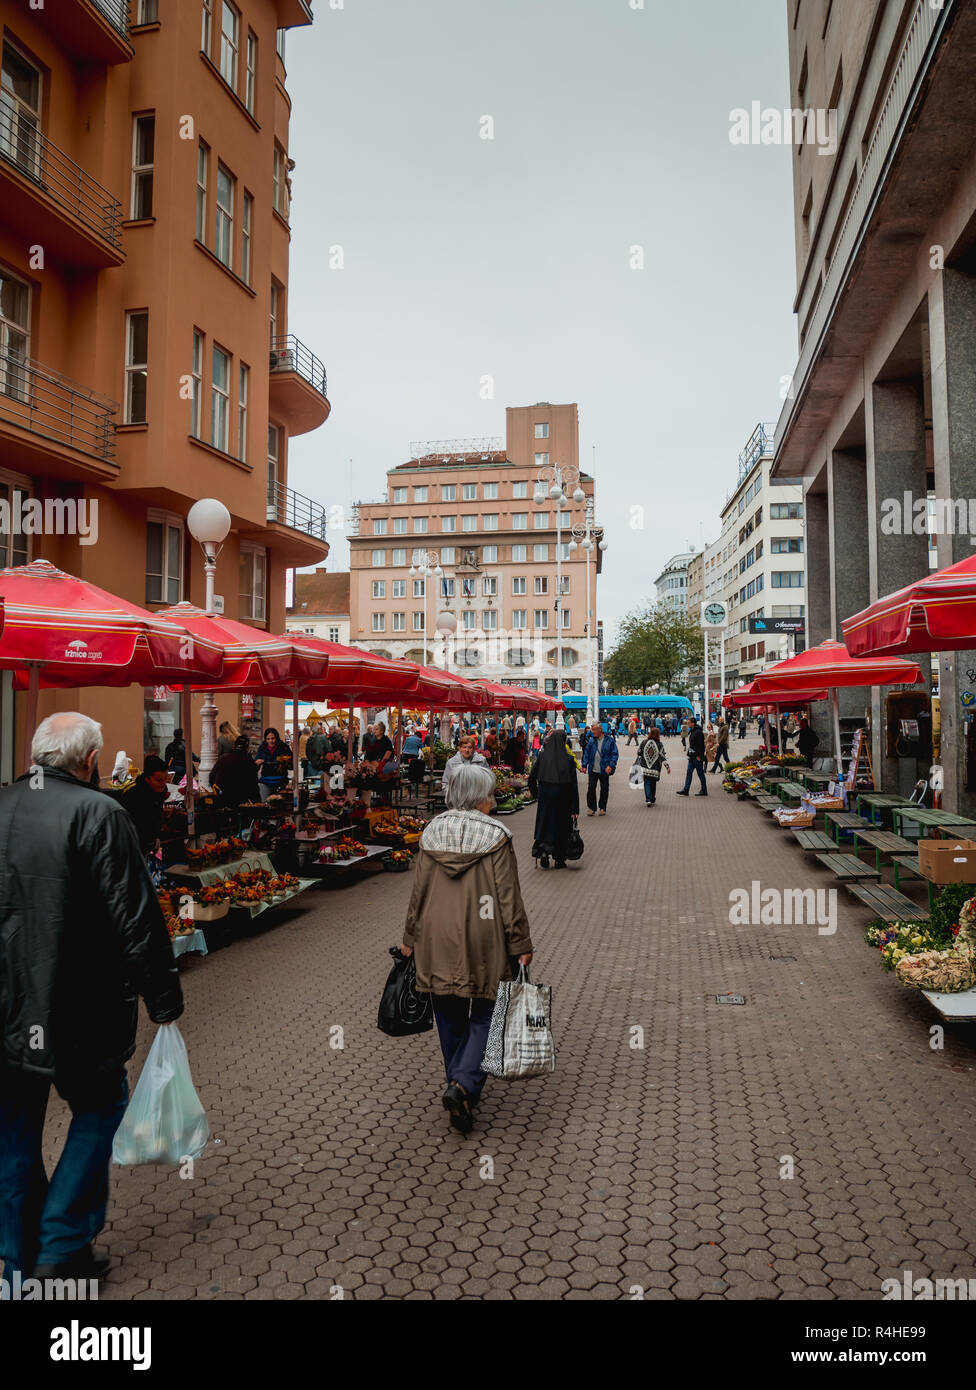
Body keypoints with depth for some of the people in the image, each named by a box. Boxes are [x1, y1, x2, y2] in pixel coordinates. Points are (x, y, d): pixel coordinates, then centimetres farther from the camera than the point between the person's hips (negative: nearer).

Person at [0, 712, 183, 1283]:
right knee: (98, 1108, 16)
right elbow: (136, 918, -17)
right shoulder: (98, 813, -15)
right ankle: (61, 1248, 16)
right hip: (77, 1011, -5)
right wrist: (164, 1000, -9)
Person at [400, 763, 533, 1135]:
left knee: (450, 1017, 17)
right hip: (482, 941, -4)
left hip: (437, 940, 4)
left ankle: (459, 1088, 28)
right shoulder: (496, 837, -11)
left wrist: (410, 938, 16)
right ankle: (463, 1083, -9)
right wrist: (521, 945, -2)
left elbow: (418, 891, 6)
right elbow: (508, 896, -10)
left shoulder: (432, 833, 1)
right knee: (484, 1014, 8)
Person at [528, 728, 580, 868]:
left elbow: (532, 777, -2)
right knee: (561, 827, 11)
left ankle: (543, 853, -6)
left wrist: (535, 793, 15)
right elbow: (574, 784, -10)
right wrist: (575, 808, -7)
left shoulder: (543, 755, -4)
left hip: (545, 796, 1)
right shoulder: (568, 759, -9)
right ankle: (559, 860, 16)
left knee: (544, 824, 12)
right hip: (562, 799, -1)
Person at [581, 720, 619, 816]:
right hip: (593, 769, 2)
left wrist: (611, 766, -15)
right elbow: (586, 753, 10)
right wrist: (584, 765, 4)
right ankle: (591, 808, 10)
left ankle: (603, 808, 21)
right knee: (591, 788, -2)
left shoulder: (609, 740, -6)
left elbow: (615, 754, -5)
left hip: (604, 770, -2)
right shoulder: (591, 740, 4)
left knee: (604, 789, 8)